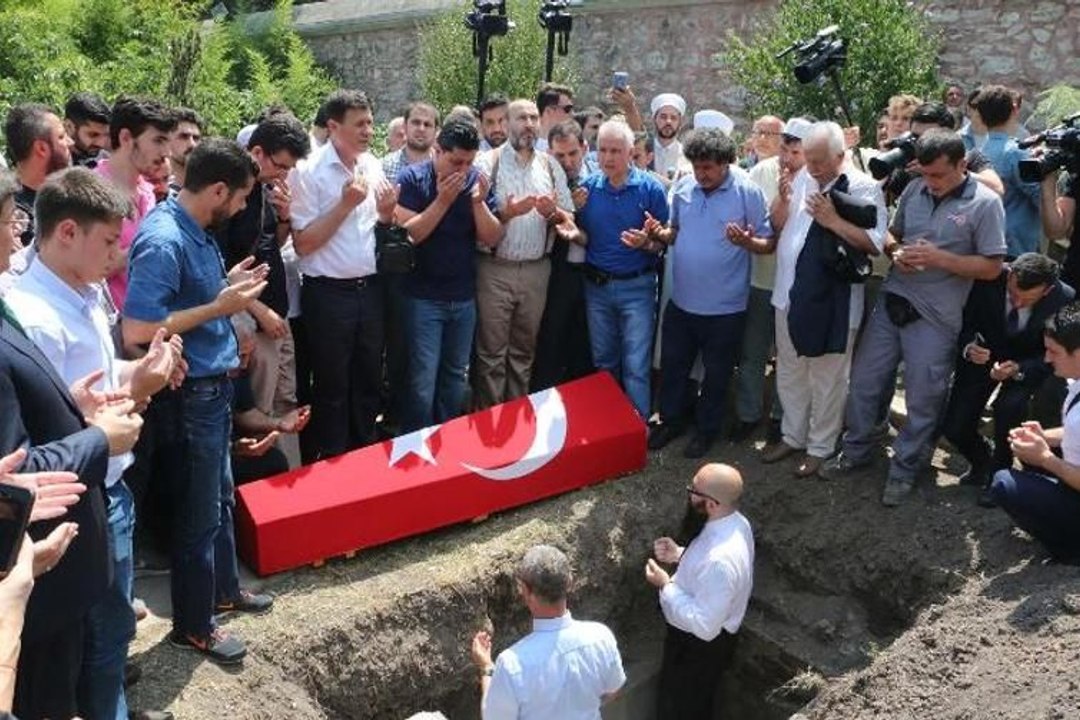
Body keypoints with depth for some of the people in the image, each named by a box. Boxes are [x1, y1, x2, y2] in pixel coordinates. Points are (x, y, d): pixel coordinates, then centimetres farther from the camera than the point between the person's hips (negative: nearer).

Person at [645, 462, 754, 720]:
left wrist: (666, 586, -27)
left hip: (700, 643, -8)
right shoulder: (734, 522, -11)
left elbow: (704, 625, -33)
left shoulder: (721, 559, -41)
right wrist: (680, 555, -5)